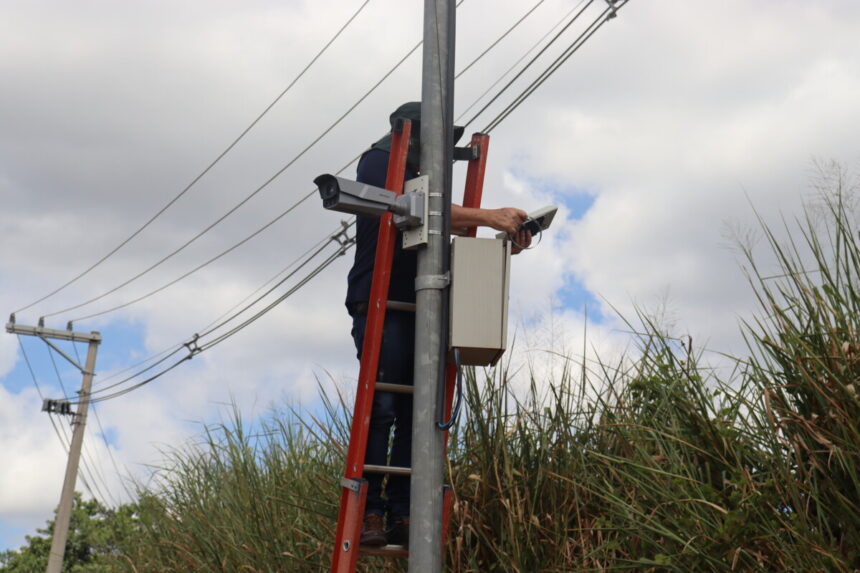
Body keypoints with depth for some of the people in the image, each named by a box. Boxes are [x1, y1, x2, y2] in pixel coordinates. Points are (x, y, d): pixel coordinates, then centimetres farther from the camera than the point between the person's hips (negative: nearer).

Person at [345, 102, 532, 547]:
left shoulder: (419, 178, 27)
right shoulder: (380, 162, 3)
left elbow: (447, 229, 16)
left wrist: (503, 234, 0)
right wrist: (489, 217, -17)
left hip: (415, 309, 8)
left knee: (413, 412, -1)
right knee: (381, 406, -14)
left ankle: (401, 516, -1)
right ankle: (368, 512, -12)